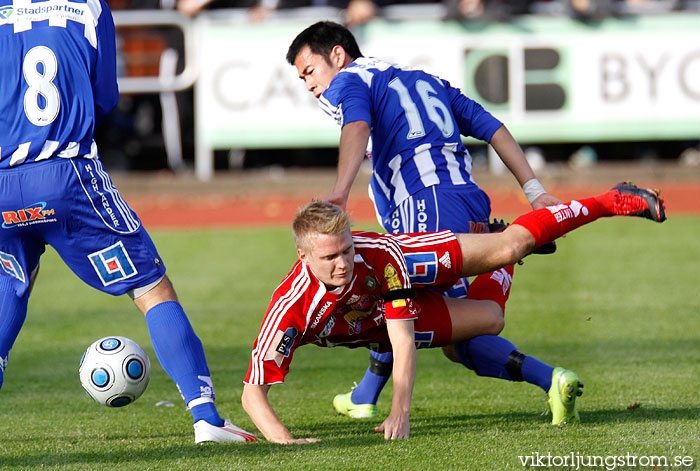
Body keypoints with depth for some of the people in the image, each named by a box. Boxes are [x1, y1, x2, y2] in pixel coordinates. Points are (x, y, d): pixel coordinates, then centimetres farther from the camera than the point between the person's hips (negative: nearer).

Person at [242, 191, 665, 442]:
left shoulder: (380, 254, -42)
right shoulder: (291, 310, -44)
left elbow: (403, 338, -38)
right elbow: (253, 392, -43)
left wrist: (400, 413, -48)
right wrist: (282, 438, -60)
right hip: (377, 328, 1)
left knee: (509, 246, 0)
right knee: (489, 320, -3)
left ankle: (613, 202, 27)